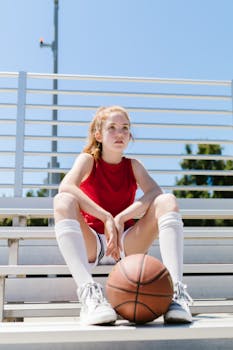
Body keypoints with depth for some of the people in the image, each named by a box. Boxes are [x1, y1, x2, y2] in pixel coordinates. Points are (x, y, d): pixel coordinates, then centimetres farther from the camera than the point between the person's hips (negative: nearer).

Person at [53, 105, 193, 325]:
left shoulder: (133, 166, 10)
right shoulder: (88, 160, 3)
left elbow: (155, 193, -12)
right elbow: (66, 187, -21)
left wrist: (119, 219, -26)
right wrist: (107, 218, -30)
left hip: (126, 244, 2)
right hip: (91, 244, -2)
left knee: (168, 201, -16)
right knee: (63, 202, -28)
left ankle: (176, 291, -33)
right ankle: (88, 293, -45)